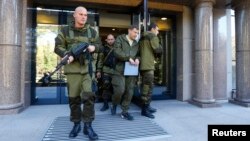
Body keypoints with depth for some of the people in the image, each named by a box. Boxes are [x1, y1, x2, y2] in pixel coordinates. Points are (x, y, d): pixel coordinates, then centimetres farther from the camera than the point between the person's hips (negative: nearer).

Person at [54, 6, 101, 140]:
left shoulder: (92, 31, 11)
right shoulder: (65, 31, 6)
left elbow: (99, 45, 18)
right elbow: (58, 47, 3)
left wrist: (94, 47, -5)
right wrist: (67, 55, -16)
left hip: (87, 67, 1)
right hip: (72, 68, 0)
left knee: (88, 95, -9)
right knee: (73, 97, 6)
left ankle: (88, 126, 2)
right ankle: (76, 124, 22)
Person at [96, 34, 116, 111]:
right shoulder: (104, 48, 4)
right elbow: (100, 60, 3)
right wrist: (98, 70, -2)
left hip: (116, 70, 2)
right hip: (106, 70, -1)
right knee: (106, 86, -6)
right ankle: (105, 104, 4)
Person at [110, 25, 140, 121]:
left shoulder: (136, 43, 20)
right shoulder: (120, 39, 3)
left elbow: (138, 54, 24)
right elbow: (117, 52, -11)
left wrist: (137, 59, -1)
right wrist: (129, 58, -17)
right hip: (120, 70, -5)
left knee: (129, 92, 3)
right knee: (120, 90, -10)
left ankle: (125, 112, 16)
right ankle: (114, 105, 20)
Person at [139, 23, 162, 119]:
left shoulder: (142, 38, 22)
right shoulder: (153, 36, -5)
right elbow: (158, 50, -12)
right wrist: (160, 47, 10)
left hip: (142, 65, 10)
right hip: (148, 65, -9)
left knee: (145, 87, 14)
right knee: (148, 87, -7)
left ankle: (147, 106, 23)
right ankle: (145, 109, -4)